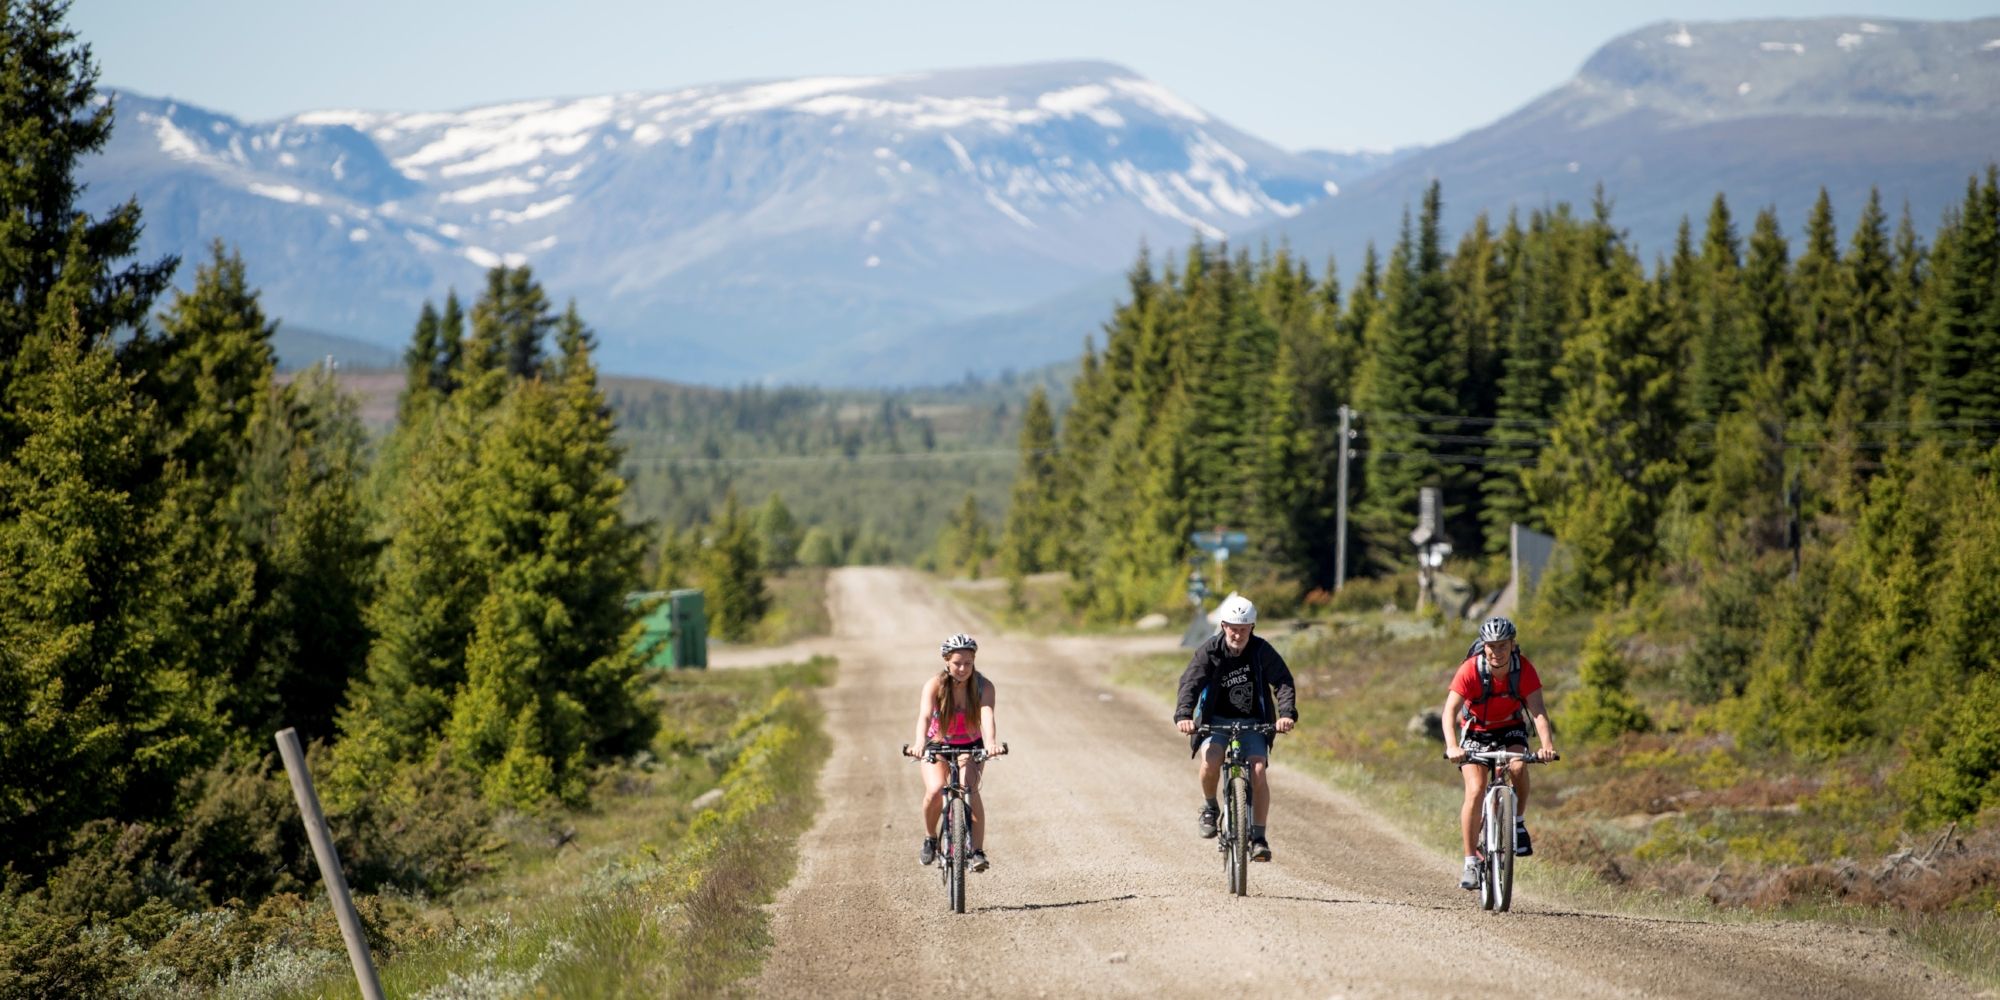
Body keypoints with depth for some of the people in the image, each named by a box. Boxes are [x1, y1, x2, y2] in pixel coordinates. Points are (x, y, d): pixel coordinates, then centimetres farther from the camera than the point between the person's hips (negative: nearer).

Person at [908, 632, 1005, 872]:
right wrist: (919, 743, -58)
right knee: (935, 791, -24)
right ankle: (930, 838, 3)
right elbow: (925, 716, -38)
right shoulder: (935, 685, -23)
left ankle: (977, 851, -24)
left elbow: (987, 716, -38)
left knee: (970, 789, -26)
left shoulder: (983, 686, -22)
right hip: (937, 744, 0)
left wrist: (991, 742, -59)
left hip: (970, 746, 0)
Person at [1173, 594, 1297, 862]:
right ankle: (1210, 808, 1)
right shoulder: (1209, 651, -13)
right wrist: (1183, 715, -42)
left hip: (1252, 722, 1)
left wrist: (1287, 713, -38)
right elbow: (1190, 683, -23)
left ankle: (1258, 837, -10)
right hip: (1216, 720, -1)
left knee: (1258, 771, -19)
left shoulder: (1262, 651, -11)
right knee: (1210, 761, -28)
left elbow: (1283, 681, -19)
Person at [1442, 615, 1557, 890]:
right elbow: (1450, 710, -34)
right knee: (1475, 790, -18)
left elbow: (1537, 710, -29)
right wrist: (1452, 747, -51)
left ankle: (1518, 822, -5)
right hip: (1475, 731, -1)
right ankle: (1470, 863, -11)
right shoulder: (1470, 670, -26)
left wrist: (1546, 744, -47)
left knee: (1519, 766, -31)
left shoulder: (1524, 669, -22)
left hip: (1510, 728, 1)